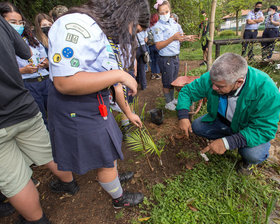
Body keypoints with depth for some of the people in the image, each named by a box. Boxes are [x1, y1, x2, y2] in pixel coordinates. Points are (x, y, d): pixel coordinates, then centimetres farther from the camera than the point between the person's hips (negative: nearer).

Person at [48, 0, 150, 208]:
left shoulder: (111, 39, 10)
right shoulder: (78, 25, -22)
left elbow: (115, 85, 16)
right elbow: (64, 83, -32)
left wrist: (129, 113, 22)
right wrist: (120, 75, -27)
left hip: (98, 105, 10)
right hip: (75, 110, -9)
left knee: (111, 146, 27)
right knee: (107, 161, 9)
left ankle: (113, 178, 56)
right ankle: (120, 198, 39)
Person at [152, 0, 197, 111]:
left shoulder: (174, 23, 8)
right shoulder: (158, 27, -12)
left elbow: (179, 38, 20)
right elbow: (158, 46, -22)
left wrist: (186, 38, -2)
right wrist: (173, 38, -29)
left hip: (176, 57, 7)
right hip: (166, 59, -7)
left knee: (173, 80, 17)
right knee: (167, 83, 4)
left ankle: (172, 99, 34)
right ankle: (168, 103, 18)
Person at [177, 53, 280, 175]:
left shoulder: (266, 90, -36)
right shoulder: (210, 78, -26)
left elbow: (265, 129, -32)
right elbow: (187, 91, -13)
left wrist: (227, 142, -41)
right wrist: (183, 116, -29)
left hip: (250, 129, -4)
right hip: (221, 120, 4)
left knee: (254, 154, -31)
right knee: (196, 127, -13)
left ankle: (247, 160, 9)